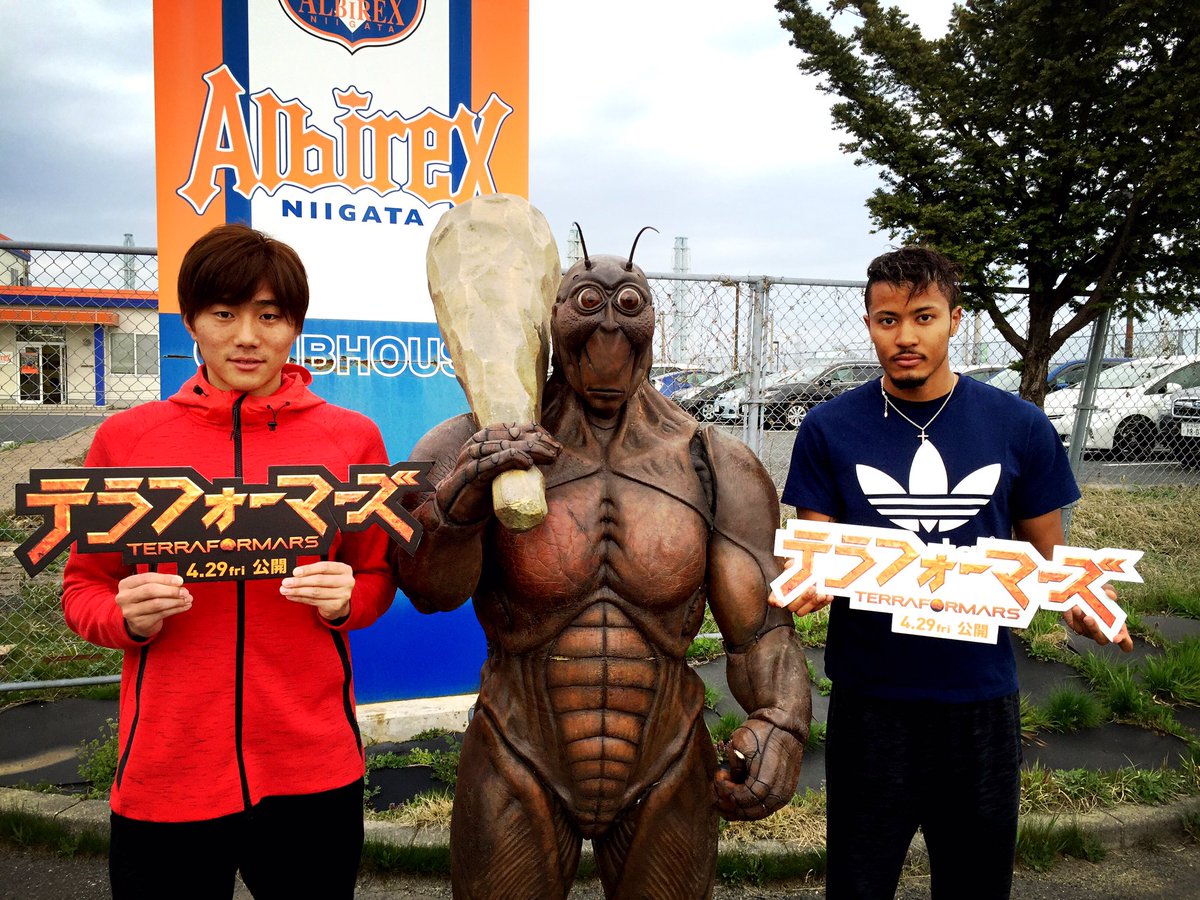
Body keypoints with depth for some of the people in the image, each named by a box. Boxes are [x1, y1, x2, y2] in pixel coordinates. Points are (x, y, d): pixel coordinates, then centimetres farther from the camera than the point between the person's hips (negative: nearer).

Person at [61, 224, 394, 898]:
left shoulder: (351, 437, -1)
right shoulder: (126, 437, 0)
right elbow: (84, 588, 8)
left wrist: (345, 601, -13)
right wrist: (129, 617, -13)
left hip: (313, 771, 0)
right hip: (166, 774, 0)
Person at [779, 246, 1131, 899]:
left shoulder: (1019, 427, -2)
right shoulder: (830, 428, -4)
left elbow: (1046, 554, 5)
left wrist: (1078, 602, -16)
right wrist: (804, 587, -22)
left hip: (980, 693, 1)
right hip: (868, 695, -1)